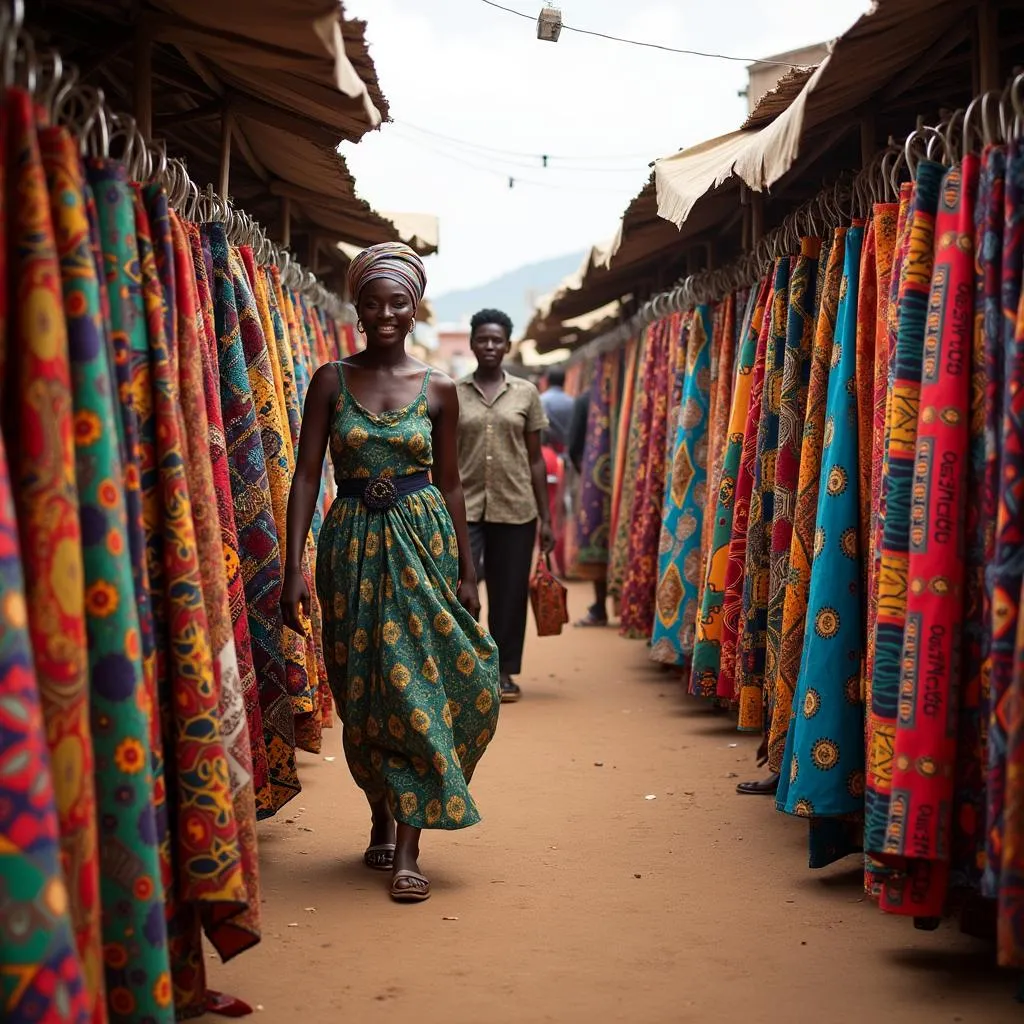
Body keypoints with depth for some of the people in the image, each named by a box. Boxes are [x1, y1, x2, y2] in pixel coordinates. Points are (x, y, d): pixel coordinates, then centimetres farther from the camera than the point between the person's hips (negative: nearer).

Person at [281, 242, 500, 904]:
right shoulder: (332, 381, 1)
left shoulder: (438, 390, 4)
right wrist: (295, 566, -10)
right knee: (363, 694, 7)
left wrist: (467, 572, 7)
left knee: (418, 687, -6)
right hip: (352, 543, 1)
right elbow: (307, 474, -2)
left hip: (424, 543, 0)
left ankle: (407, 849, -3)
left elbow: (450, 484, 9)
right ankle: (382, 816, 30)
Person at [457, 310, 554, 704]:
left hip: (515, 509, 1)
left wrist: (545, 517, 5)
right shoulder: (452, 394, 5)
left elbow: (535, 459, 8)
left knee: (510, 593, 6)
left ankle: (504, 672, 18)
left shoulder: (526, 393, 6)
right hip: (464, 508, -1)